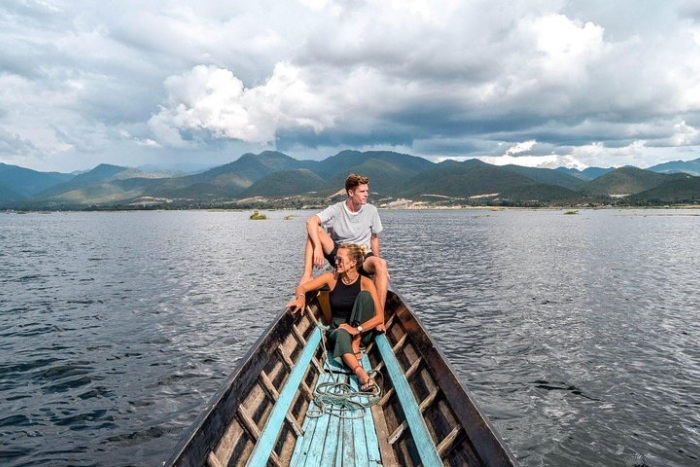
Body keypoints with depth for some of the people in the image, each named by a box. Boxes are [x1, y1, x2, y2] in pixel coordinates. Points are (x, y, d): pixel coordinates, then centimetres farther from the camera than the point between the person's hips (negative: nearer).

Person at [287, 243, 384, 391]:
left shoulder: (366, 283, -13)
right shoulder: (332, 278, -6)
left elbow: (380, 316, -17)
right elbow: (301, 288, -3)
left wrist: (357, 330, -30)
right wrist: (301, 297, -27)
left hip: (362, 333, 0)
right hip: (337, 330, 1)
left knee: (365, 295, -26)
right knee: (342, 334, -38)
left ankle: (356, 346, -22)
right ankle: (362, 374, -59)